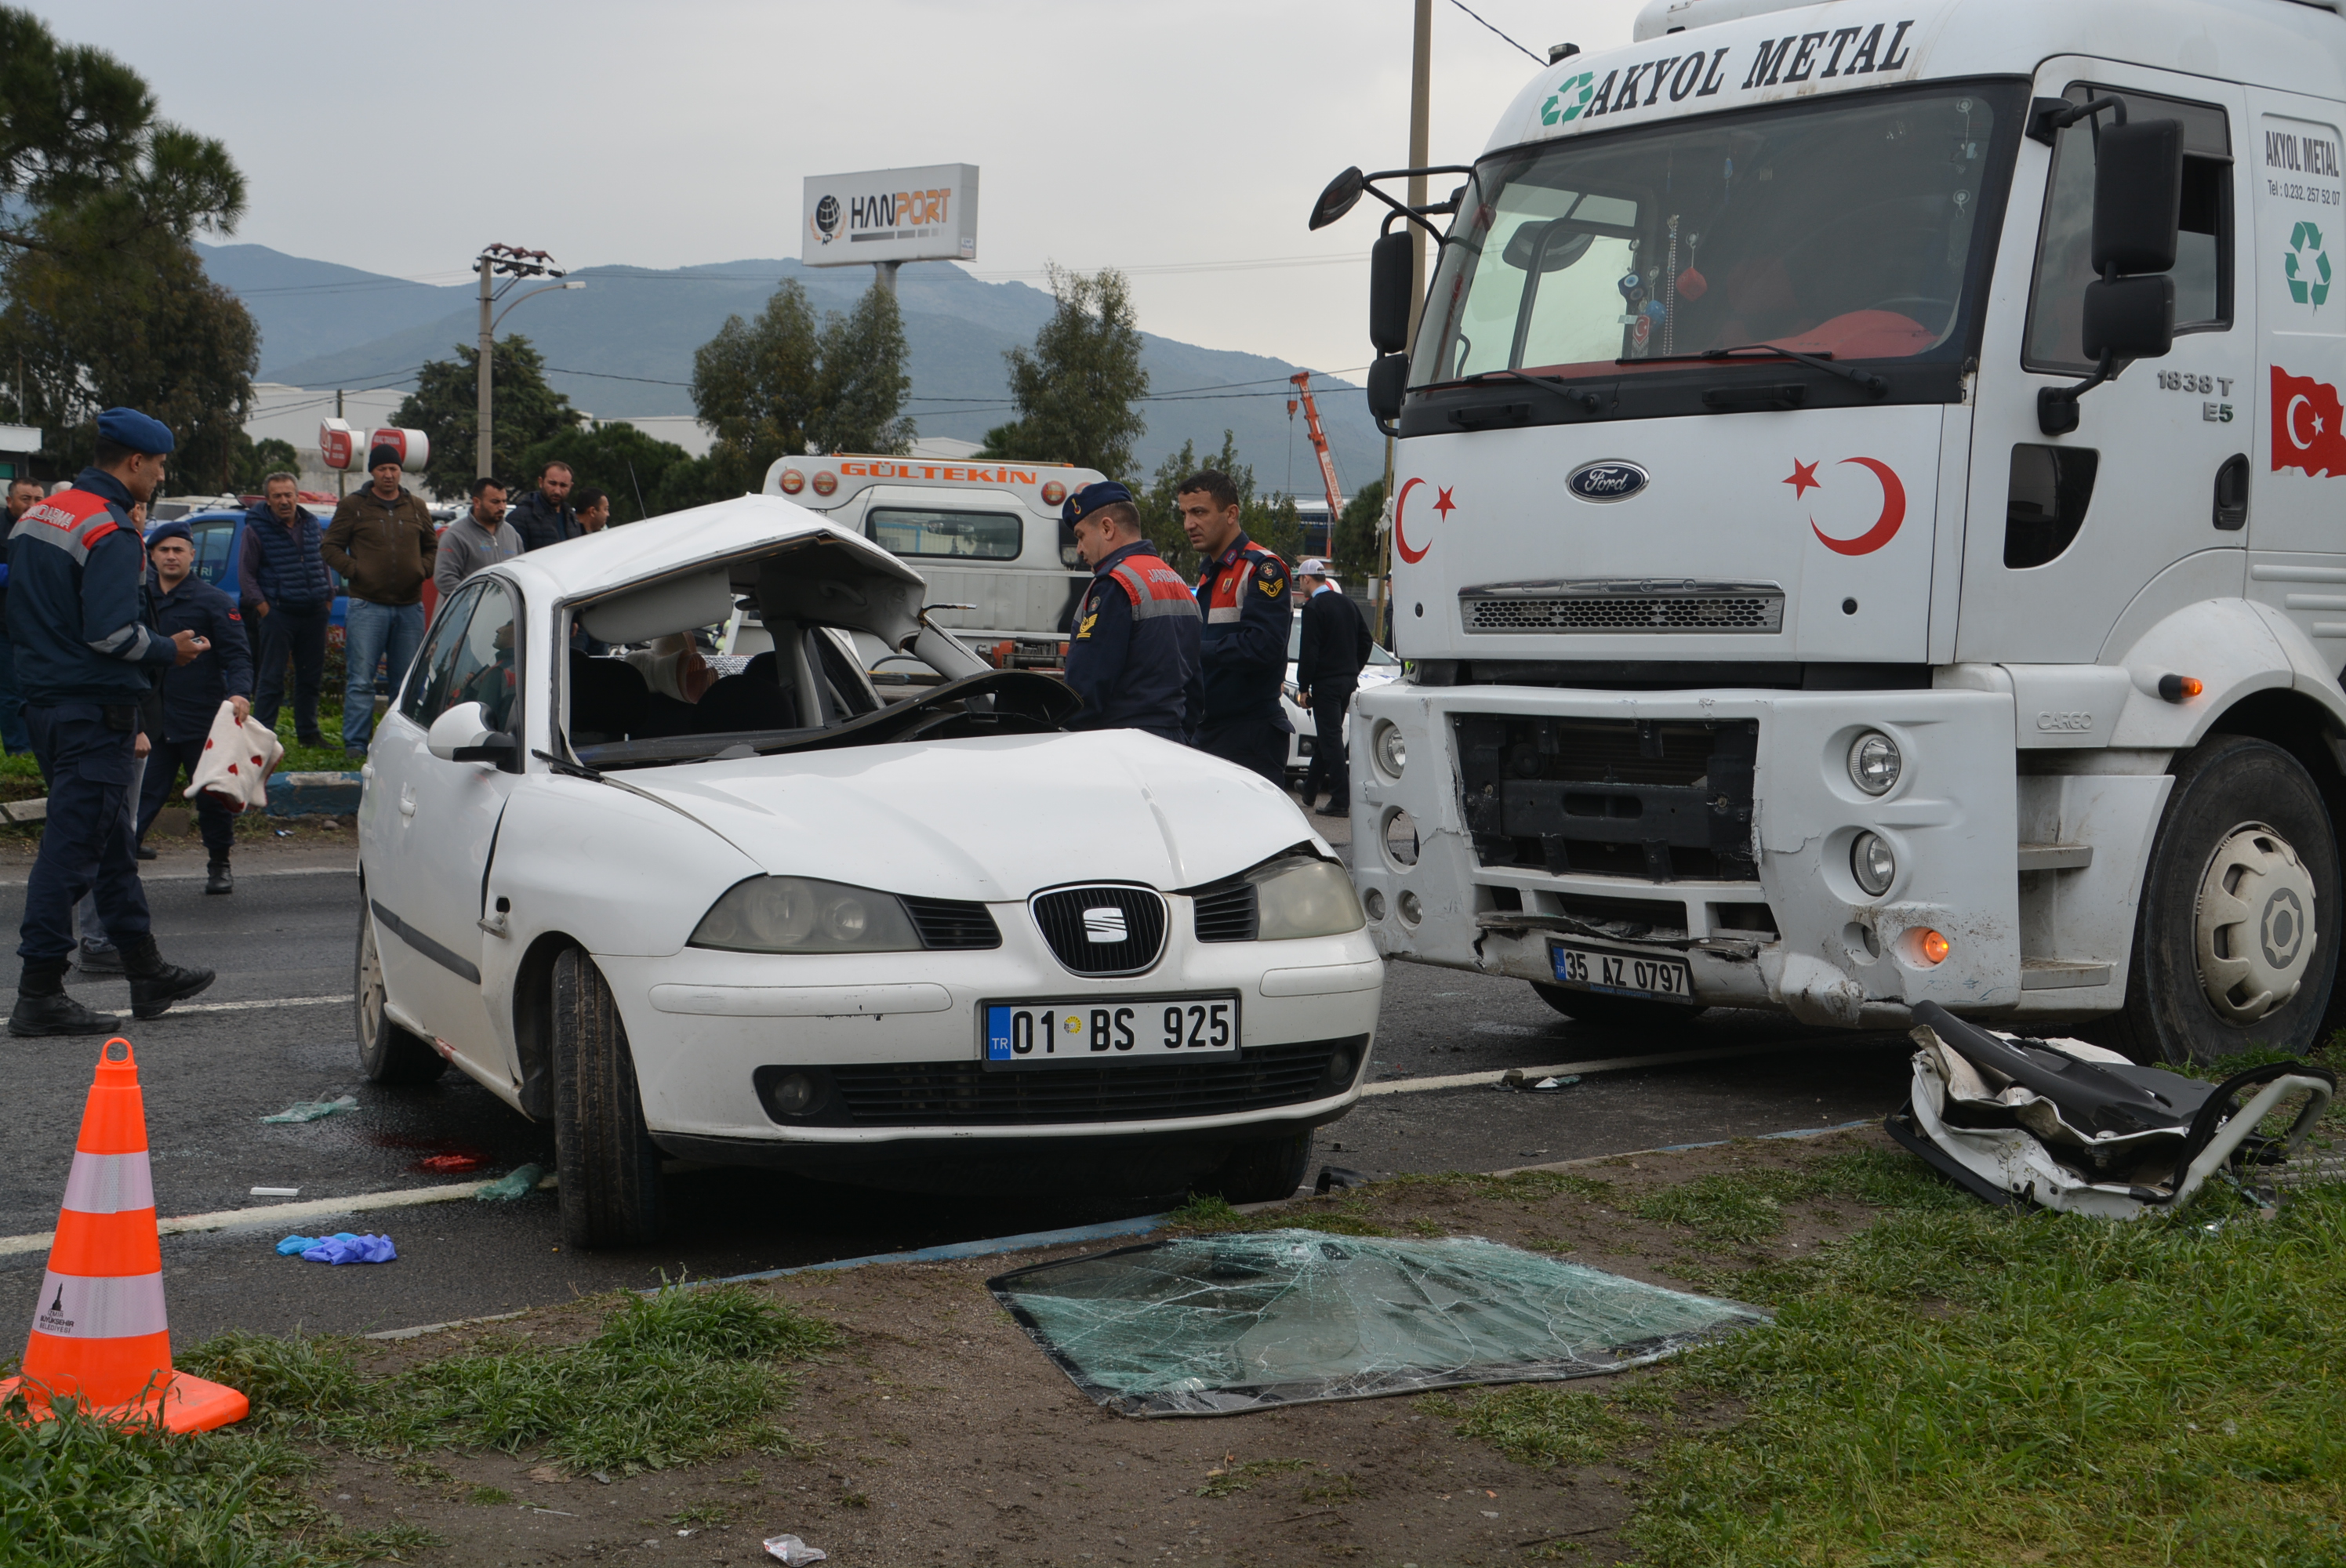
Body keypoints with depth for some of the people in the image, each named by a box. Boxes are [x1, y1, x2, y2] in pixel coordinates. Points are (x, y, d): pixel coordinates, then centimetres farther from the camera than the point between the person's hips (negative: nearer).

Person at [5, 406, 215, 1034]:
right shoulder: (111, 533, -16)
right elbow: (112, 633, -23)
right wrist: (170, 651, -7)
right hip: (94, 712, -10)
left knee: (111, 842, 17)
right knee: (73, 848, -6)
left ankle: (148, 972, 26)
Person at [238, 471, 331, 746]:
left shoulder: (313, 527, 12)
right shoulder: (257, 530, -2)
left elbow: (325, 565, 22)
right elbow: (245, 574, -2)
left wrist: (328, 599, 12)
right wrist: (263, 608, -10)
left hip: (314, 614, 5)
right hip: (278, 613, -5)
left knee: (311, 677, 11)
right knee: (271, 679, -3)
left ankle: (308, 732, 21)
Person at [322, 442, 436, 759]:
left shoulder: (416, 507, 13)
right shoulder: (354, 505, 3)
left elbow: (432, 547, 23)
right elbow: (329, 546, 4)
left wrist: (422, 569, 3)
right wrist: (354, 570, -10)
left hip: (410, 606, 4)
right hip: (368, 605, -3)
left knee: (407, 682, 7)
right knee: (361, 681, -7)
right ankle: (355, 743, -5)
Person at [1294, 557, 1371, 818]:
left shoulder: (1314, 607, -13)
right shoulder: (1347, 604, 12)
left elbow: (1309, 651, -16)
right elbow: (1365, 640, 16)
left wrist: (1304, 687, -11)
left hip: (1325, 683, -8)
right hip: (1348, 681, 8)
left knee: (1331, 739, -7)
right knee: (1326, 737, 18)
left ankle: (1341, 801, -10)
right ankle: (1310, 790, 30)